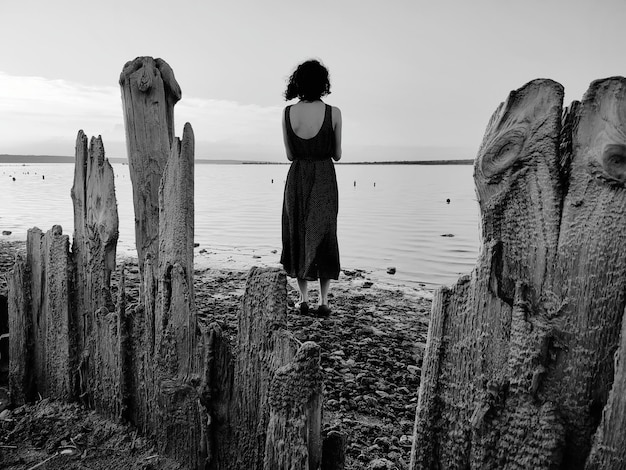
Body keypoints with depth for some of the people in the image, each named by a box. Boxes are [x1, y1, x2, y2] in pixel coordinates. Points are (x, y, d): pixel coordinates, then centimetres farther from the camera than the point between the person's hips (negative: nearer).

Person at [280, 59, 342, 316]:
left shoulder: (288, 112, -4)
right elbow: (337, 154, 0)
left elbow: (289, 154, 1)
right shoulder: (333, 112, -8)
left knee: (298, 236, 14)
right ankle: (324, 301, 13)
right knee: (324, 237, 11)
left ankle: (303, 299, 17)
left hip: (297, 177, 1)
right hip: (324, 178, -1)